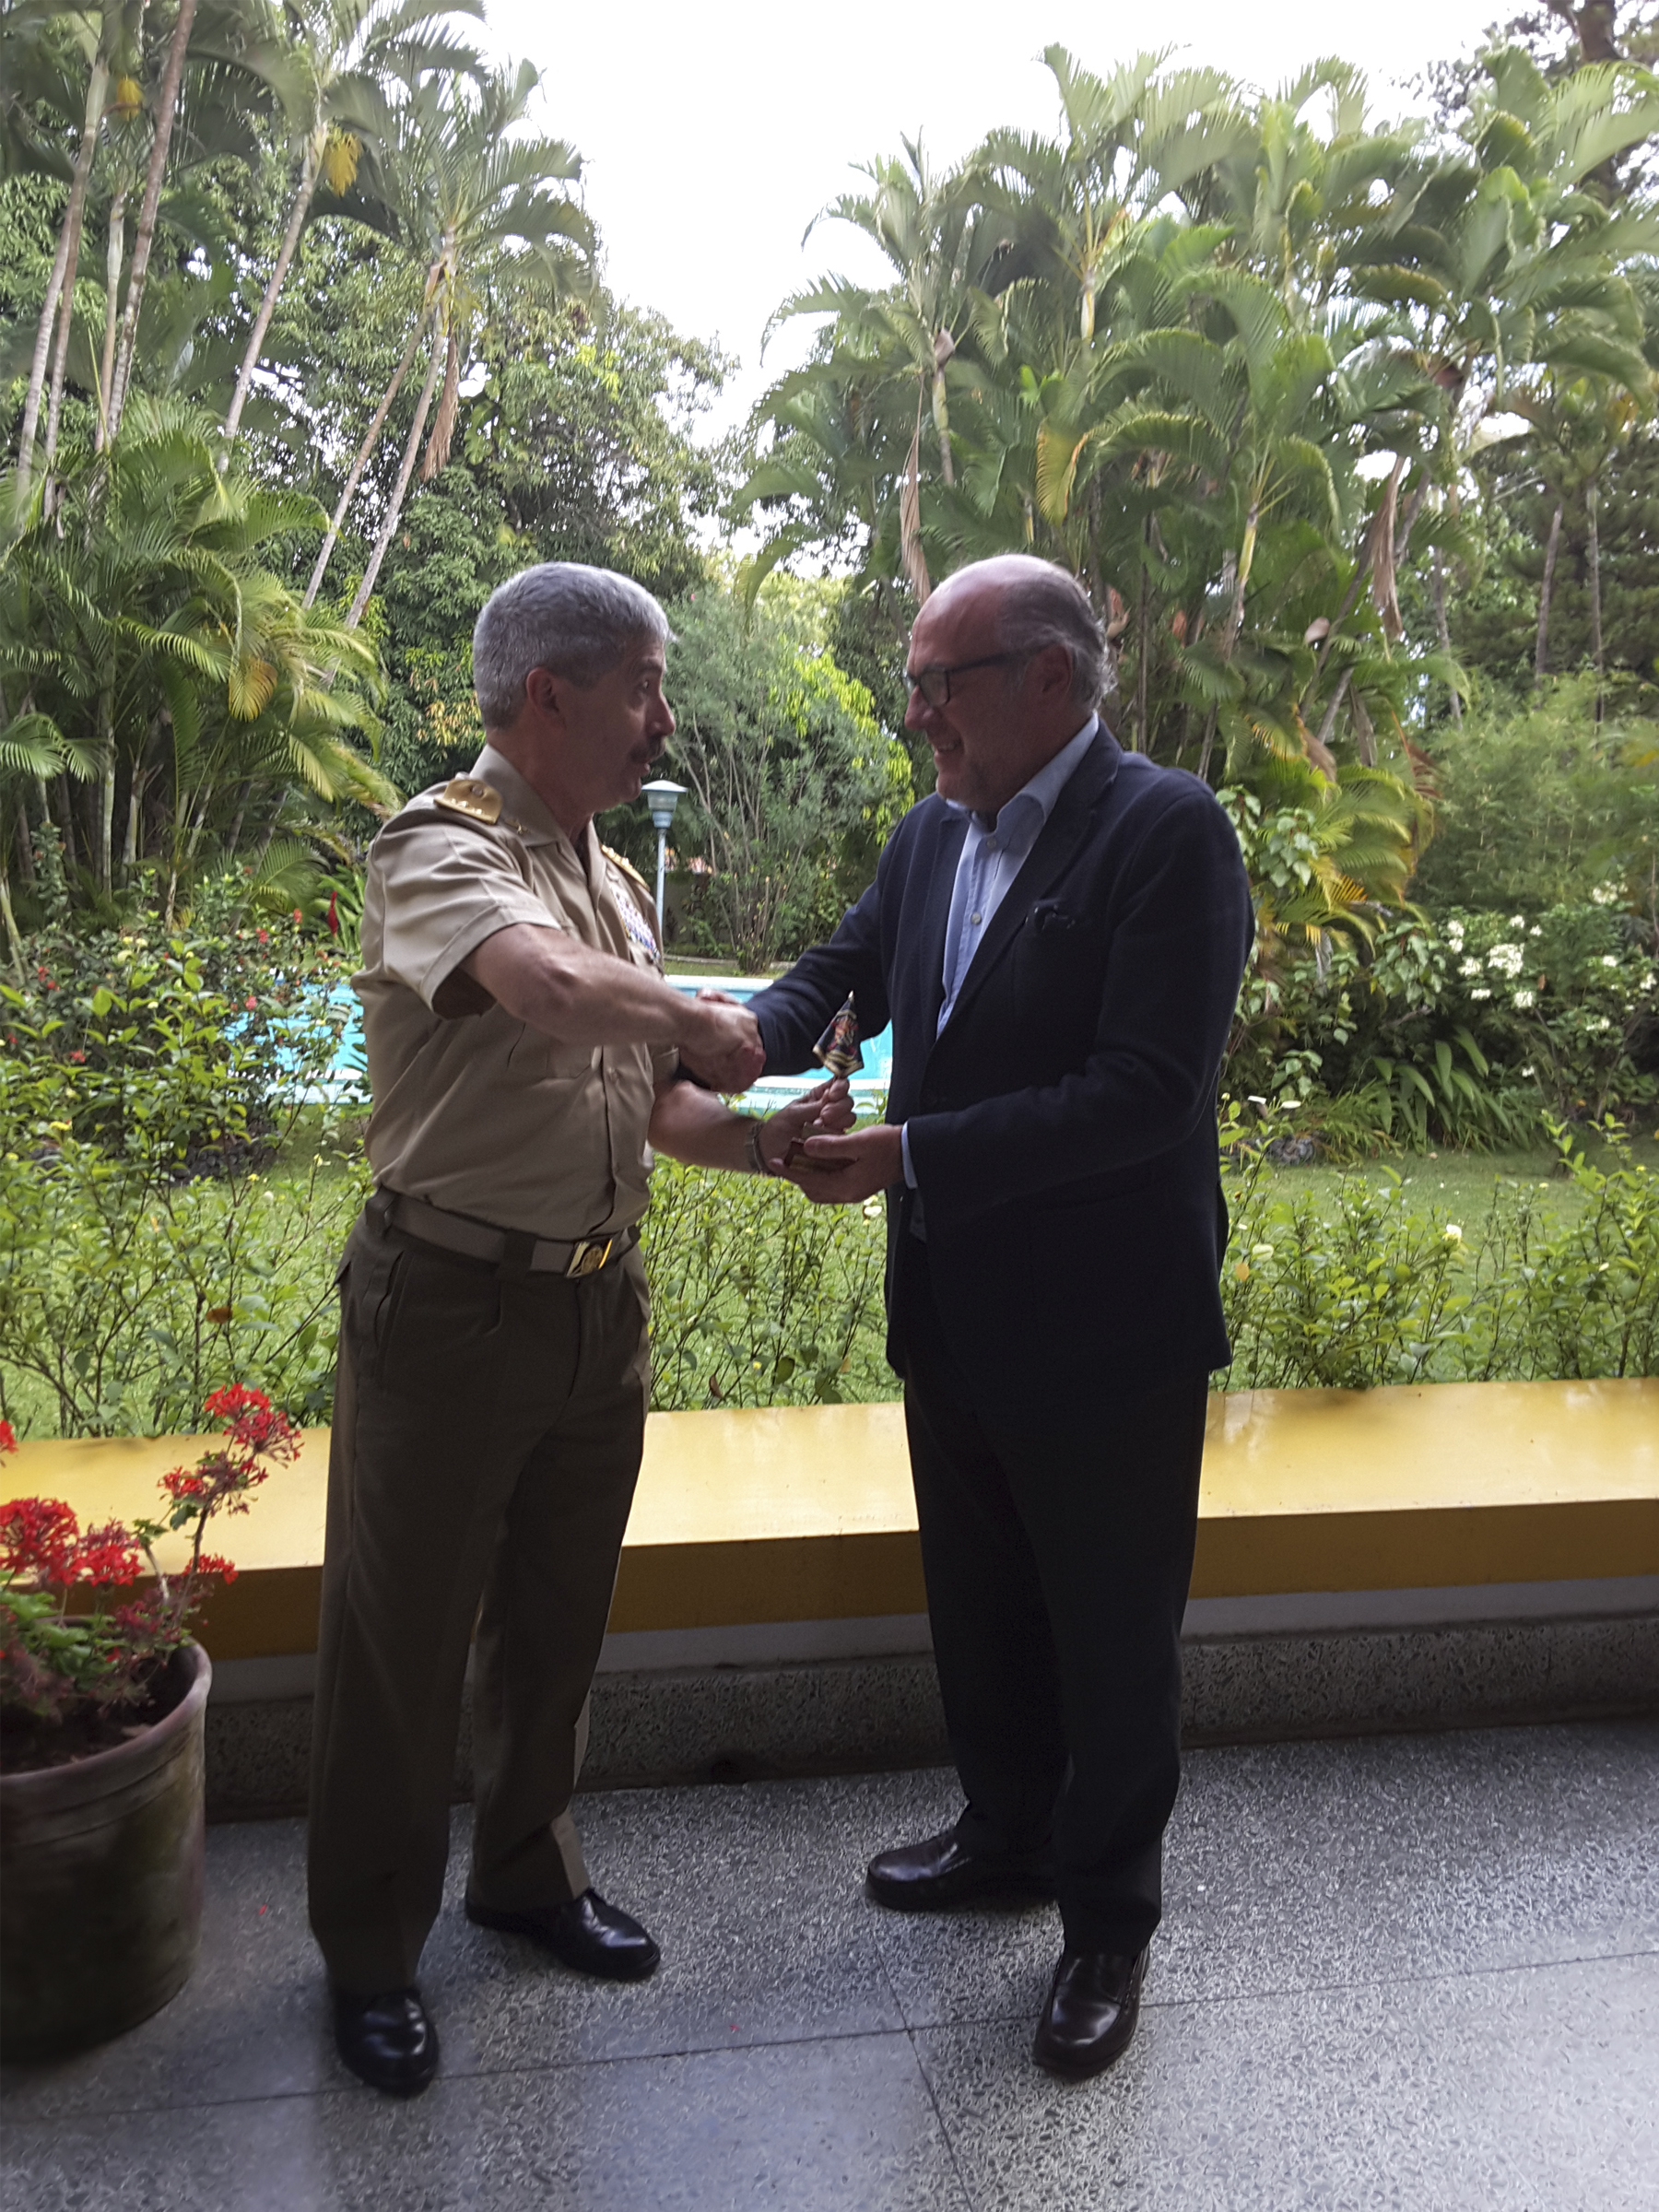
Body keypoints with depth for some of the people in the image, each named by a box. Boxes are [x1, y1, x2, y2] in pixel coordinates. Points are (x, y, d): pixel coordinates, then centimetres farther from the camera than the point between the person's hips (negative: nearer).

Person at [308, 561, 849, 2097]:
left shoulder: (615, 881, 11)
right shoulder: (440, 849, -16)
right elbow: (552, 987, -38)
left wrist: (763, 1141, -4)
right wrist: (704, 1028, -20)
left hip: (599, 1303, 8)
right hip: (451, 1304, -7)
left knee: (556, 1617, 21)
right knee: (399, 1639, 9)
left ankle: (527, 1870, 42)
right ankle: (368, 1951, 29)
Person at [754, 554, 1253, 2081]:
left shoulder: (1166, 832, -19)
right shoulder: (933, 836, 5)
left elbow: (1145, 1094, -27)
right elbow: (838, 976, 10)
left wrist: (911, 1154, -27)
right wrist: (745, 1043, -13)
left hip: (1104, 1332, -7)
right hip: (956, 1320, 7)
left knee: (1112, 1641, 13)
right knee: (980, 1610, 24)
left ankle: (1109, 1925, 35)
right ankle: (1009, 1834, 49)